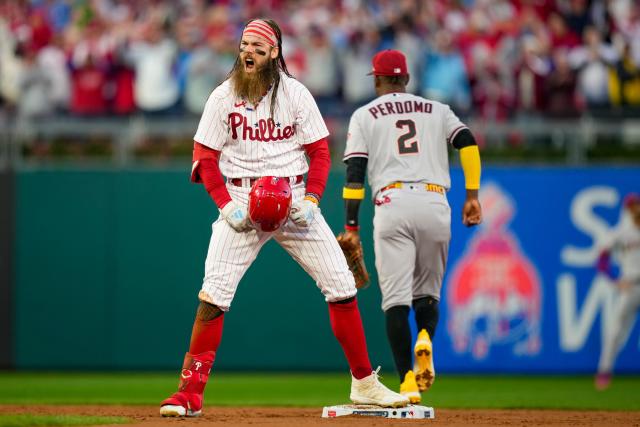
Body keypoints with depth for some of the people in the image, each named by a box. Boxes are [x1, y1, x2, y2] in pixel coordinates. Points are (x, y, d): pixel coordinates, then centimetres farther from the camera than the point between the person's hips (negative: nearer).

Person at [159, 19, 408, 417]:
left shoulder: (296, 94, 2)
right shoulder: (223, 97, 1)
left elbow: (320, 151, 4)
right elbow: (205, 157, 2)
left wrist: (311, 199, -11)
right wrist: (226, 204, -11)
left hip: (294, 200, 1)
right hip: (241, 201, -1)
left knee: (341, 283, -3)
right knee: (214, 293, -13)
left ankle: (364, 384, 9)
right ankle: (190, 393, -8)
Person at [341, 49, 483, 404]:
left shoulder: (364, 115, 14)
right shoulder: (436, 109, 20)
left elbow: (355, 172, 4)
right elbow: (468, 143, 4)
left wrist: (351, 225, 4)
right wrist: (472, 196, 4)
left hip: (392, 204, -2)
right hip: (434, 204, 2)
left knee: (396, 298, -3)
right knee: (427, 291, 17)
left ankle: (408, 383, -16)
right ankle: (425, 339, -17)